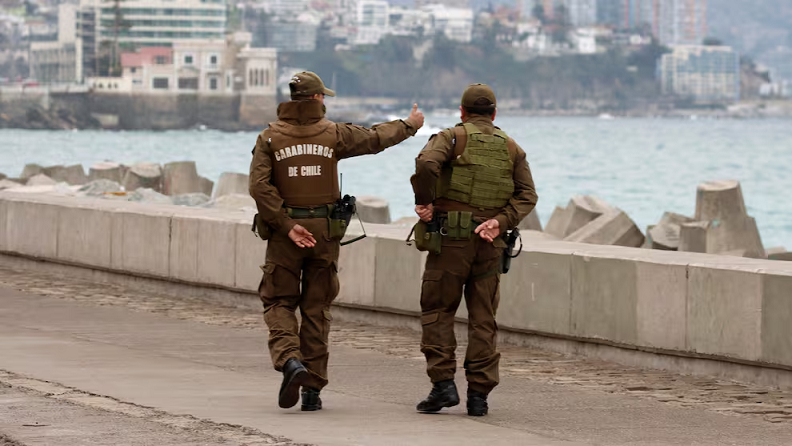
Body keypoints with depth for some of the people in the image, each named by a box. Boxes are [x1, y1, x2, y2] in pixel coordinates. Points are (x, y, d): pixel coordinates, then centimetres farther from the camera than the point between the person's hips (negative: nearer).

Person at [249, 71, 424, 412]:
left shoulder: (270, 137, -3)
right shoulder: (332, 134, -2)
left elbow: (260, 186, -14)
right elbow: (375, 138, 12)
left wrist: (288, 226, -12)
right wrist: (409, 125, 30)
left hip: (284, 231, -1)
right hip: (325, 231, 1)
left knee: (279, 303, 8)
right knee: (317, 308, 8)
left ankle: (290, 361, -20)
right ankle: (313, 389, 8)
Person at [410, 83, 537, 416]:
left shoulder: (451, 138, 1)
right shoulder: (511, 148, 13)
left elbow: (426, 164, -21)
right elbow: (527, 196, 0)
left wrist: (424, 202, -8)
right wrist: (501, 221, -9)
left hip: (450, 239, -3)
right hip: (490, 243, 3)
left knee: (437, 311, 6)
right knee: (483, 319, 6)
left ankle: (443, 384, -6)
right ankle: (479, 395, 2)